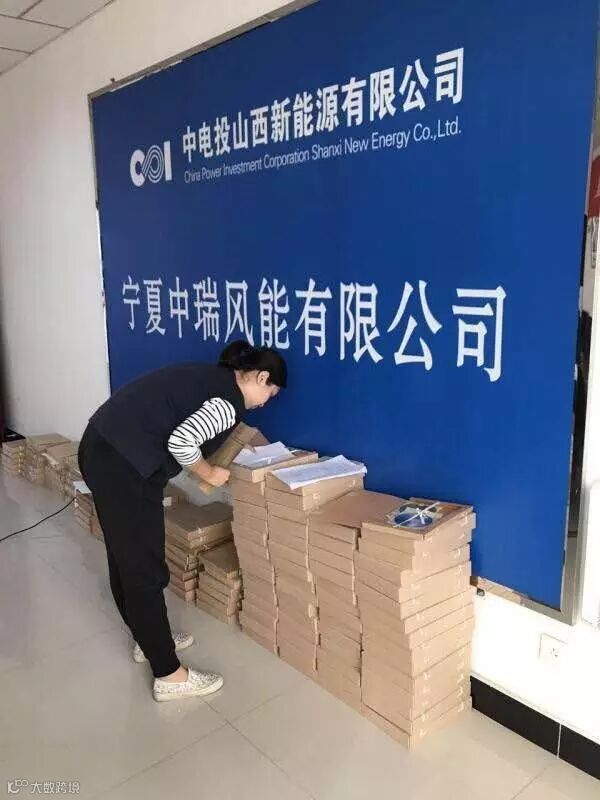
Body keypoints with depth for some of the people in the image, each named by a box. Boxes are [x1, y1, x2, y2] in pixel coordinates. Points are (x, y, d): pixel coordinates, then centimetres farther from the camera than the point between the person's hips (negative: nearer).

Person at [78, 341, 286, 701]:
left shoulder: (210, 376, 17)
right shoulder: (231, 400, -10)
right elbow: (181, 441, -21)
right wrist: (209, 473, -3)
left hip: (101, 446, 10)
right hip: (124, 463, -10)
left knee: (125, 557, 21)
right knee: (145, 569, 0)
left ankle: (148, 639, 38)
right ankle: (169, 675, 13)